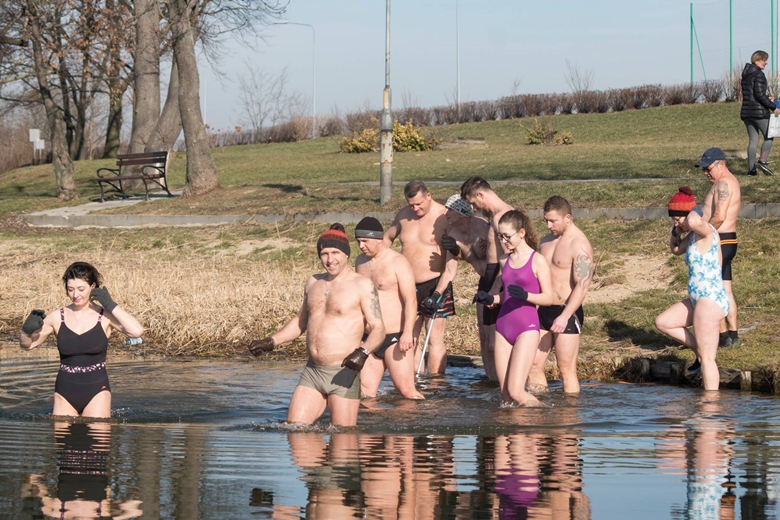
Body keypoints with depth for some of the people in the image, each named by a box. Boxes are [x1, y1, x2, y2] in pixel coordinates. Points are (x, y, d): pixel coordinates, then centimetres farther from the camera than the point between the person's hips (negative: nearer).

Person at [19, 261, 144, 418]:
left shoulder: (105, 317, -3)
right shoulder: (57, 318, 2)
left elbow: (137, 331, -19)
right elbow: (27, 344, 11)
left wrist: (111, 305, -15)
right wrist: (27, 330, -12)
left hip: (96, 391, -2)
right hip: (65, 392, 2)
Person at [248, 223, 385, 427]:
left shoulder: (362, 285, -3)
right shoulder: (313, 283, 16)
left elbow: (378, 328, -9)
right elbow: (300, 320, 30)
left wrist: (363, 351, -28)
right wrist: (271, 342, 19)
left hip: (342, 373, -6)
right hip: (312, 372, 6)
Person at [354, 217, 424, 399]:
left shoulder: (398, 263, -8)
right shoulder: (361, 262, 14)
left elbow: (410, 300, -16)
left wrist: (407, 332, -27)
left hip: (395, 337, -7)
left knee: (406, 391, -11)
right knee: (366, 392, 0)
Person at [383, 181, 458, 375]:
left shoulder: (445, 218, -11)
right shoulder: (403, 215, 7)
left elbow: (452, 261, -16)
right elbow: (387, 238, 26)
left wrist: (439, 292, -23)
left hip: (435, 285, -6)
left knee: (435, 340, -6)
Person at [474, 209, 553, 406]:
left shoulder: (537, 261, -6)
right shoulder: (505, 260, 12)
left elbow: (548, 297, -7)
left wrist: (526, 295, -25)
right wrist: (490, 299, 2)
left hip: (526, 327, -6)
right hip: (503, 326, 6)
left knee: (516, 392, -13)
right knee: (505, 395, 4)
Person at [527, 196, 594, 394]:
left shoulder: (579, 245, -13)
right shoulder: (546, 241, 14)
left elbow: (582, 285, -20)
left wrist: (565, 316, -26)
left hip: (567, 313, -8)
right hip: (544, 311, 8)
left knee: (566, 369, -5)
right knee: (534, 365, 6)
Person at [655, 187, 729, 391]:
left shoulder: (705, 230, -16)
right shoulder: (693, 235, 12)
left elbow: (694, 222, -40)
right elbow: (675, 249, 31)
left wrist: (694, 211, -16)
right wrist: (677, 229, 12)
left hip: (710, 300, -10)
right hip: (699, 298, 10)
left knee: (707, 358, -6)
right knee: (662, 322, 17)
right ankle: (699, 349, 17)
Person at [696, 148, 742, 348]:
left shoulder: (724, 184, -16)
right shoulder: (730, 182, 18)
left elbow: (719, 217, -25)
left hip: (719, 242, -11)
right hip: (727, 242, 11)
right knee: (725, 290, 12)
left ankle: (723, 336, -4)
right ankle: (733, 334, 13)